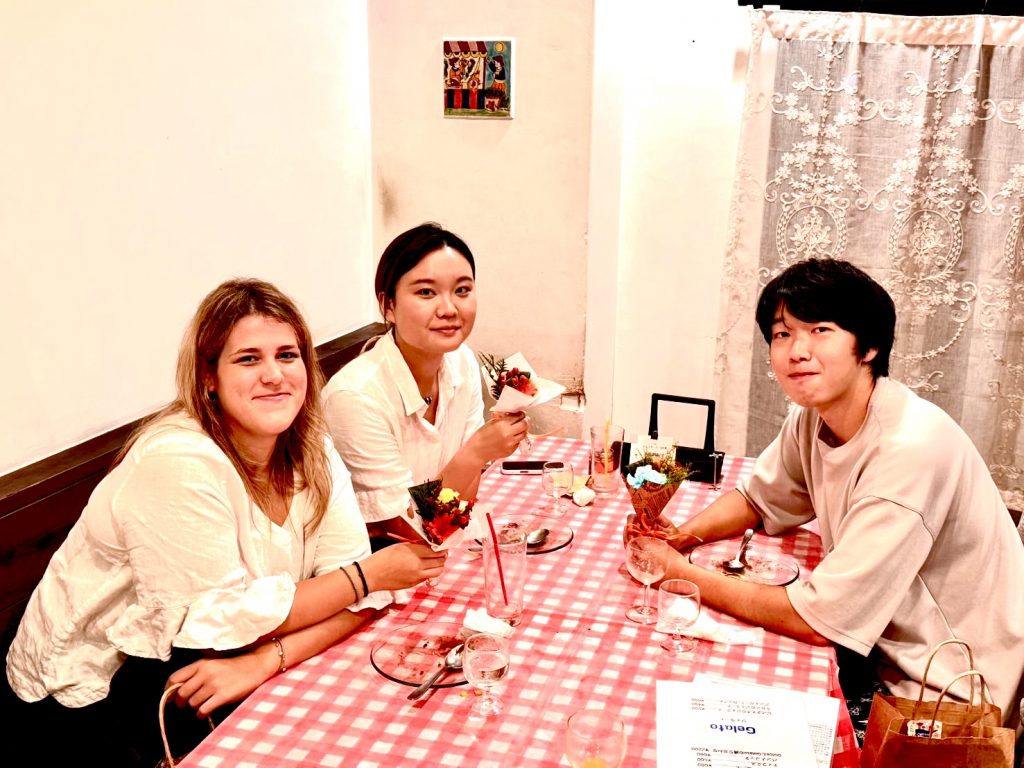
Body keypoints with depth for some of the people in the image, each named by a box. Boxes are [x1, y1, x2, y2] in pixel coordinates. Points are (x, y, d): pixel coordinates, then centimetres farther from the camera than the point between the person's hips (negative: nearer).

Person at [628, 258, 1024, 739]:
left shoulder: (911, 449, -30)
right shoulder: (812, 418, -5)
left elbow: (817, 619, -29)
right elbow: (756, 500, 13)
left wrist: (685, 575, -19)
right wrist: (682, 535, -7)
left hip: (945, 694, -6)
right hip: (879, 648, 7)